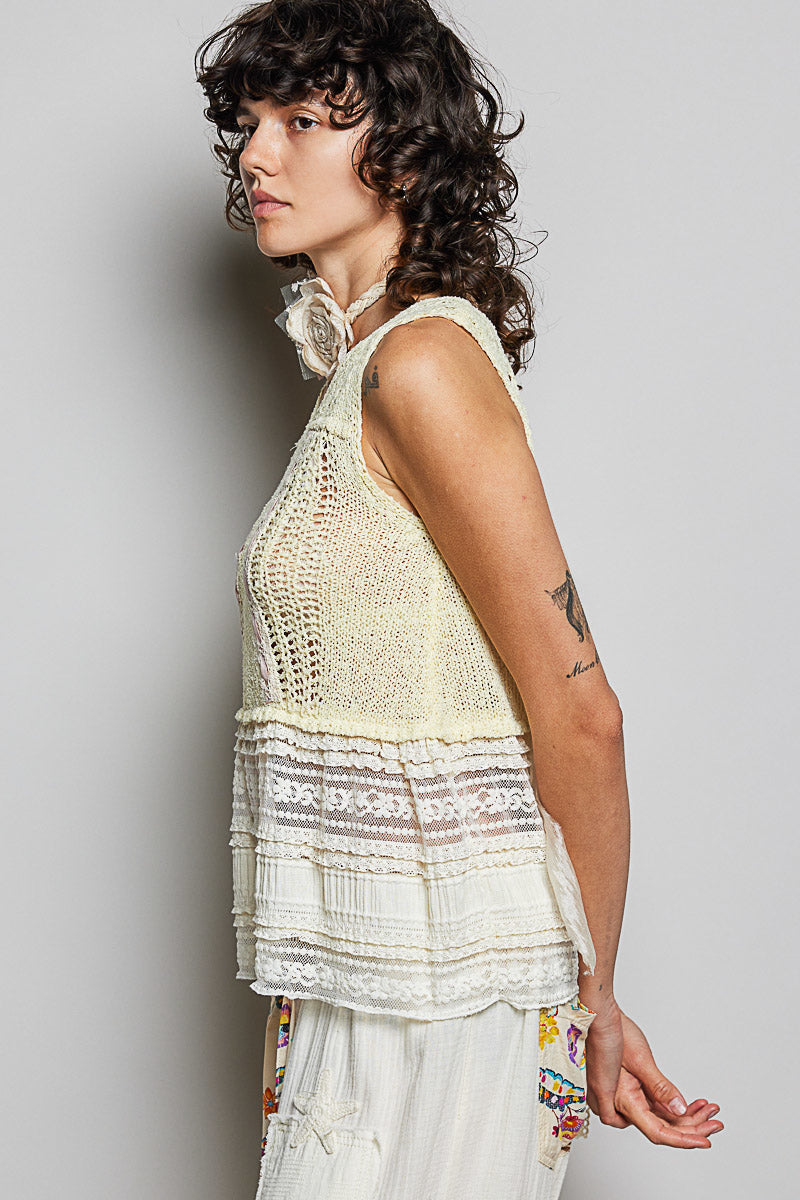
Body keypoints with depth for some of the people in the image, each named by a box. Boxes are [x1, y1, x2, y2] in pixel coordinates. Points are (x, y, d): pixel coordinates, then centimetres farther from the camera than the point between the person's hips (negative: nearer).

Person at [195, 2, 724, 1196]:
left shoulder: (423, 359, -16)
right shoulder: (370, 358, 11)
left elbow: (578, 711, -17)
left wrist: (595, 996, -5)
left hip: (440, 979, -8)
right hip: (364, 969, 8)